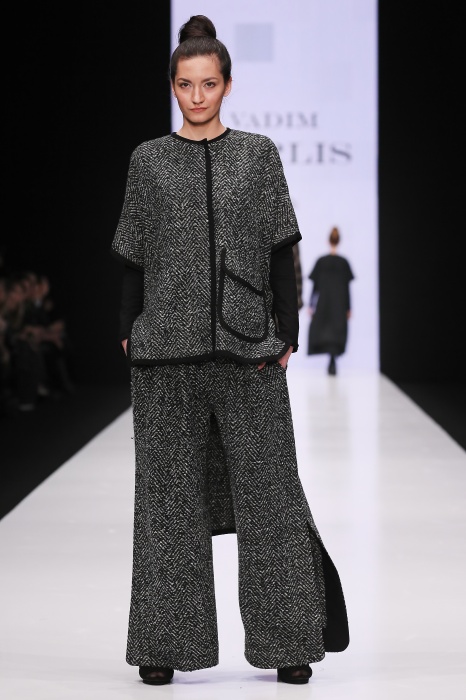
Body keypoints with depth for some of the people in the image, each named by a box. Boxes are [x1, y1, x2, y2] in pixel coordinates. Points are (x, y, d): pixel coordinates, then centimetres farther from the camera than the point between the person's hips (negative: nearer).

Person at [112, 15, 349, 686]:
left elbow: (281, 249, 6)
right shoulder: (149, 160, 8)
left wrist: (286, 333, -1)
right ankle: (166, 645, 11)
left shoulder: (258, 154, 8)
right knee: (170, 492, 3)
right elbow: (134, 255, 11)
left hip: (249, 347, 0)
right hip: (167, 350, 0)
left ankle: (286, 640, 9)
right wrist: (130, 331, 4)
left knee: (267, 486, 0)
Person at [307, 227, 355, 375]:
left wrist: (311, 305, 4)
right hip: (340, 304, 1)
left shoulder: (321, 261, -5)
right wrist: (348, 308, 6)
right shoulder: (344, 262, -3)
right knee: (337, 331, 5)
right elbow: (347, 287, -1)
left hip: (323, 303, 0)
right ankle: (332, 362, -5)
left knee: (321, 328, 12)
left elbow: (315, 285, -3)